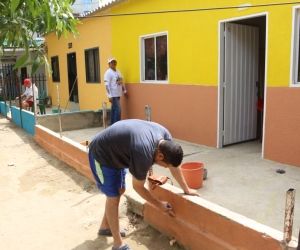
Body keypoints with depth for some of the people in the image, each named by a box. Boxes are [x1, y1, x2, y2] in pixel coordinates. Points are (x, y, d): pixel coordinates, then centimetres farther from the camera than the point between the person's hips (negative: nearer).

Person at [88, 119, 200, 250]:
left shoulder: (165, 136, -15)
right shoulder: (144, 155, -38)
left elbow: (174, 165, 0)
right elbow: (138, 187, -21)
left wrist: (186, 189, 7)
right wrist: (159, 204, -9)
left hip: (115, 151, 9)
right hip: (101, 155, -9)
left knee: (119, 191, 18)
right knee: (113, 197, -6)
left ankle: (105, 227, 37)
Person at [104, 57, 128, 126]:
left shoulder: (118, 72, 13)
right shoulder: (108, 73, -13)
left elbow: (121, 82, 22)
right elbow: (107, 85, -19)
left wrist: (125, 91, 20)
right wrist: (109, 96, -23)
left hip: (118, 94, 8)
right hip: (113, 95, -8)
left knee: (114, 110, 13)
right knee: (118, 110, -13)